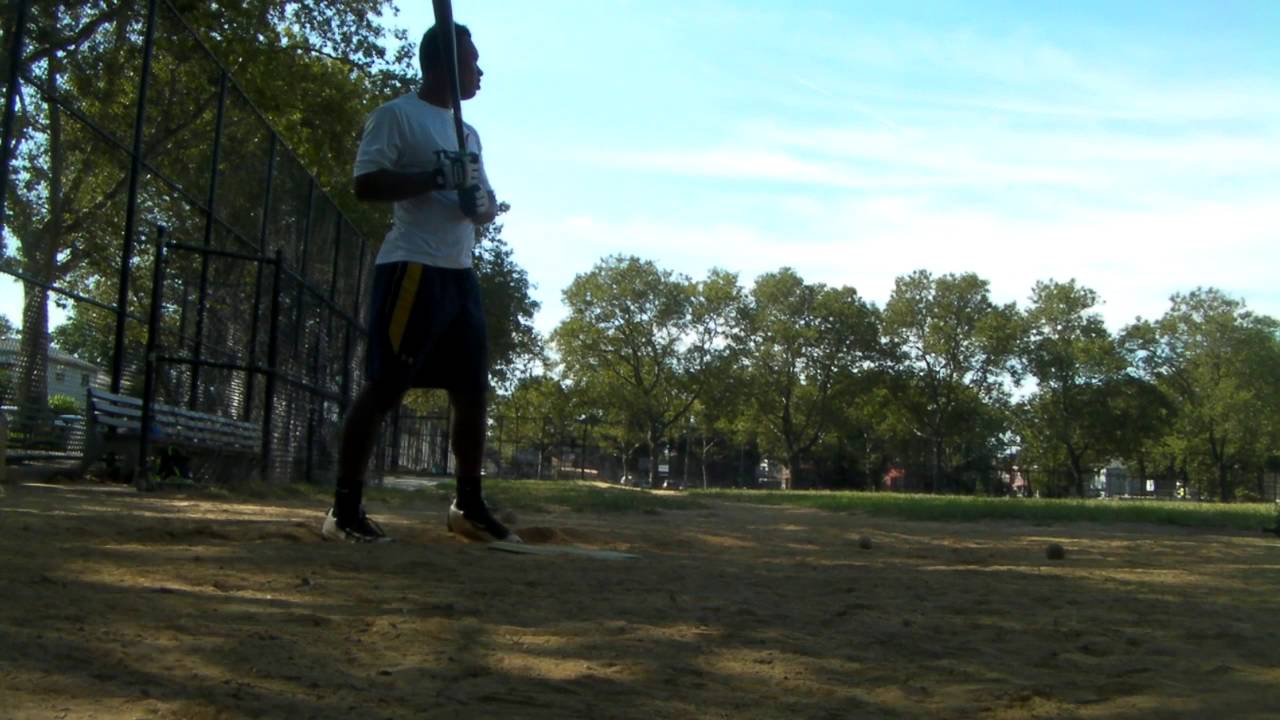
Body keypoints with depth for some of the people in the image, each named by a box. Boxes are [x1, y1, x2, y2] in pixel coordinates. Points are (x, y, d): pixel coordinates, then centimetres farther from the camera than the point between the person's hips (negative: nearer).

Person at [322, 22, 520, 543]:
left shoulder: (467, 133, 23)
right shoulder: (396, 116, -3)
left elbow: (488, 205, 24)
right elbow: (365, 185, -13)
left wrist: (482, 204, 0)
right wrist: (437, 177, -20)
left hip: (460, 272, 8)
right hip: (412, 270, -8)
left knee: (473, 388, 8)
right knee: (382, 387, -10)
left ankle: (468, 504, 18)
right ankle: (345, 509, -5)